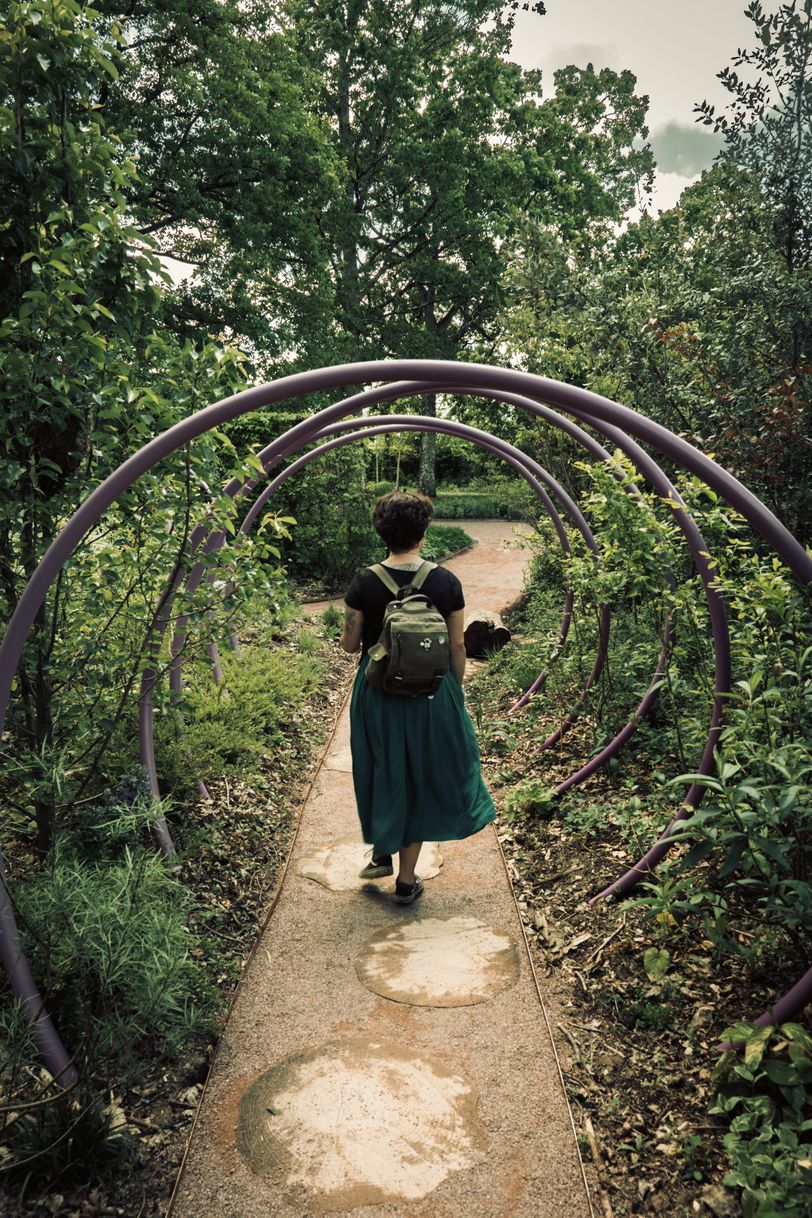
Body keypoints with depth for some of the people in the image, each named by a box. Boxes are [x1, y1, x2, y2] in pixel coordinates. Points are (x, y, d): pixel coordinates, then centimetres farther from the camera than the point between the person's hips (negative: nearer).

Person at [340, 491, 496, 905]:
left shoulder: (365, 582, -12)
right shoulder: (446, 582, -10)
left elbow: (349, 645, -5)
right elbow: (457, 647, -4)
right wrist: (456, 693, 10)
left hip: (377, 695, 0)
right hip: (431, 696, 0)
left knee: (381, 771, 23)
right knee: (422, 776, 15)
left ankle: (382, 852, 33)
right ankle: (407, 879, 23)